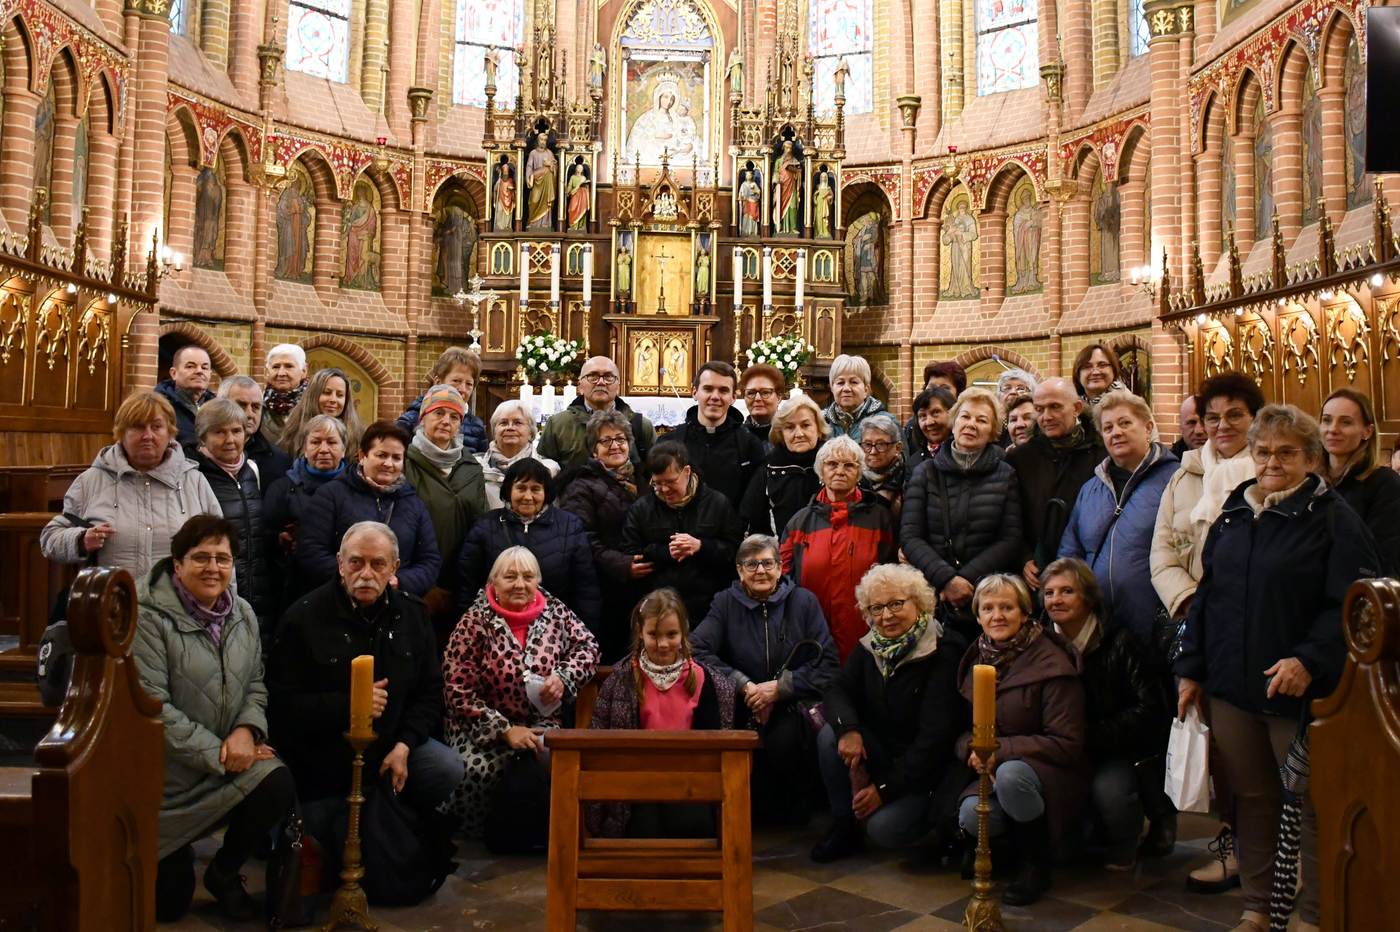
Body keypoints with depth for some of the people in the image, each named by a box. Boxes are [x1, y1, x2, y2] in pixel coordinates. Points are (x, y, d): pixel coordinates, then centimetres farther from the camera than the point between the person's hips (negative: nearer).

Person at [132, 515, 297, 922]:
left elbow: (255, 684, 6)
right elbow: (151, 705, -22)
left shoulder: (243, 614, 3)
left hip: (231, 754, 4)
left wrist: (247, 729, -16)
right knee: (166, 904, 1)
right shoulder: (149, 616, -16)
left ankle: (224, 871, 2)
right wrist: (216, 754, -23)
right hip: (168, 768, -4)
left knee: (279, 787, -28)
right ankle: (171, 859, 39)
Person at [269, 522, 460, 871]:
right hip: (323, 757, -2)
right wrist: (348, 704, -27)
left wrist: (404, 744, -13)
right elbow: (281, 703, -17)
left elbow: (430, 692, 3)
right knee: (325, 849, 6)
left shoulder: (412, 615, 0)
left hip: (392, 741, 3)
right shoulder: (304, 617, -12)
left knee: (450, 771, -22)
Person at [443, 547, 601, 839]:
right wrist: (505, 730, -15)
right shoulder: (474, 623, -5)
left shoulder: (554, 612, 4)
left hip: (541, 724, 2)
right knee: (478, 770, -32)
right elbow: (458, 690, -9)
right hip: (484, 730, -2)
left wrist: (563, 677, -9)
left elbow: (587, 646, 13)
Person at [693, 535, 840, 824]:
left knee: (784, 742, -32)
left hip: (795, 705, -1)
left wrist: (780, 687, -14)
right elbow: (697, 650, -8)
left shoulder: (804, 601, 4)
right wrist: (744, 685, -18)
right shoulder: (725, 603, 6)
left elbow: (829, 664, -2)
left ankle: (790, 810, -3)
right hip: (743, 708, 1)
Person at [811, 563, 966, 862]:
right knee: (830, 736, -21)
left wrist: (886, 787, -22)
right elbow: (837, 691, -4)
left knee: (885, 829, -27)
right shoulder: (871, 646, 1)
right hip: (882, 752, 6)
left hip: (929, 767, -6)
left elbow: (937, 734, -22)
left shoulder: (944, 653, -19)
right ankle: (845, 827, -3)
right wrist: (848, 729, -28)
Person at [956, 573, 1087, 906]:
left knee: (1010, 773, -38)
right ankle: (994, 846, 9)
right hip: (991, 771, 4)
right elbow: (963, 727, 10)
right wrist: (973, 749, -14)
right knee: (971, 816, -28)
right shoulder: (976, 659, 5)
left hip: (1051, 773, -4)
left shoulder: (1052, 664, -14)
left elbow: (1067, 743, -15)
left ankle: (1036, 864, -11)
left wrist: (1000, 750, -21)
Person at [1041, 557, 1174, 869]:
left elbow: (1149, 709, -13)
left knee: (1108, 787, -34)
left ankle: (1121, 850, -1)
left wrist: (1091, 737, -18)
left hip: (1125, 752, -3)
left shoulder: (1118, 642, -11)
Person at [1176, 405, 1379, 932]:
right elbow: (1206, 597, 14)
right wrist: (1191, 669, 11)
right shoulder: (1232, 516, 11)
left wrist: (1310, 660, -24)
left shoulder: (1333, 518, -5)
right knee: (1251, 799, 14)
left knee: (1314, 804, 7)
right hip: (1231, 689, 5)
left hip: (1300, 690, -5)